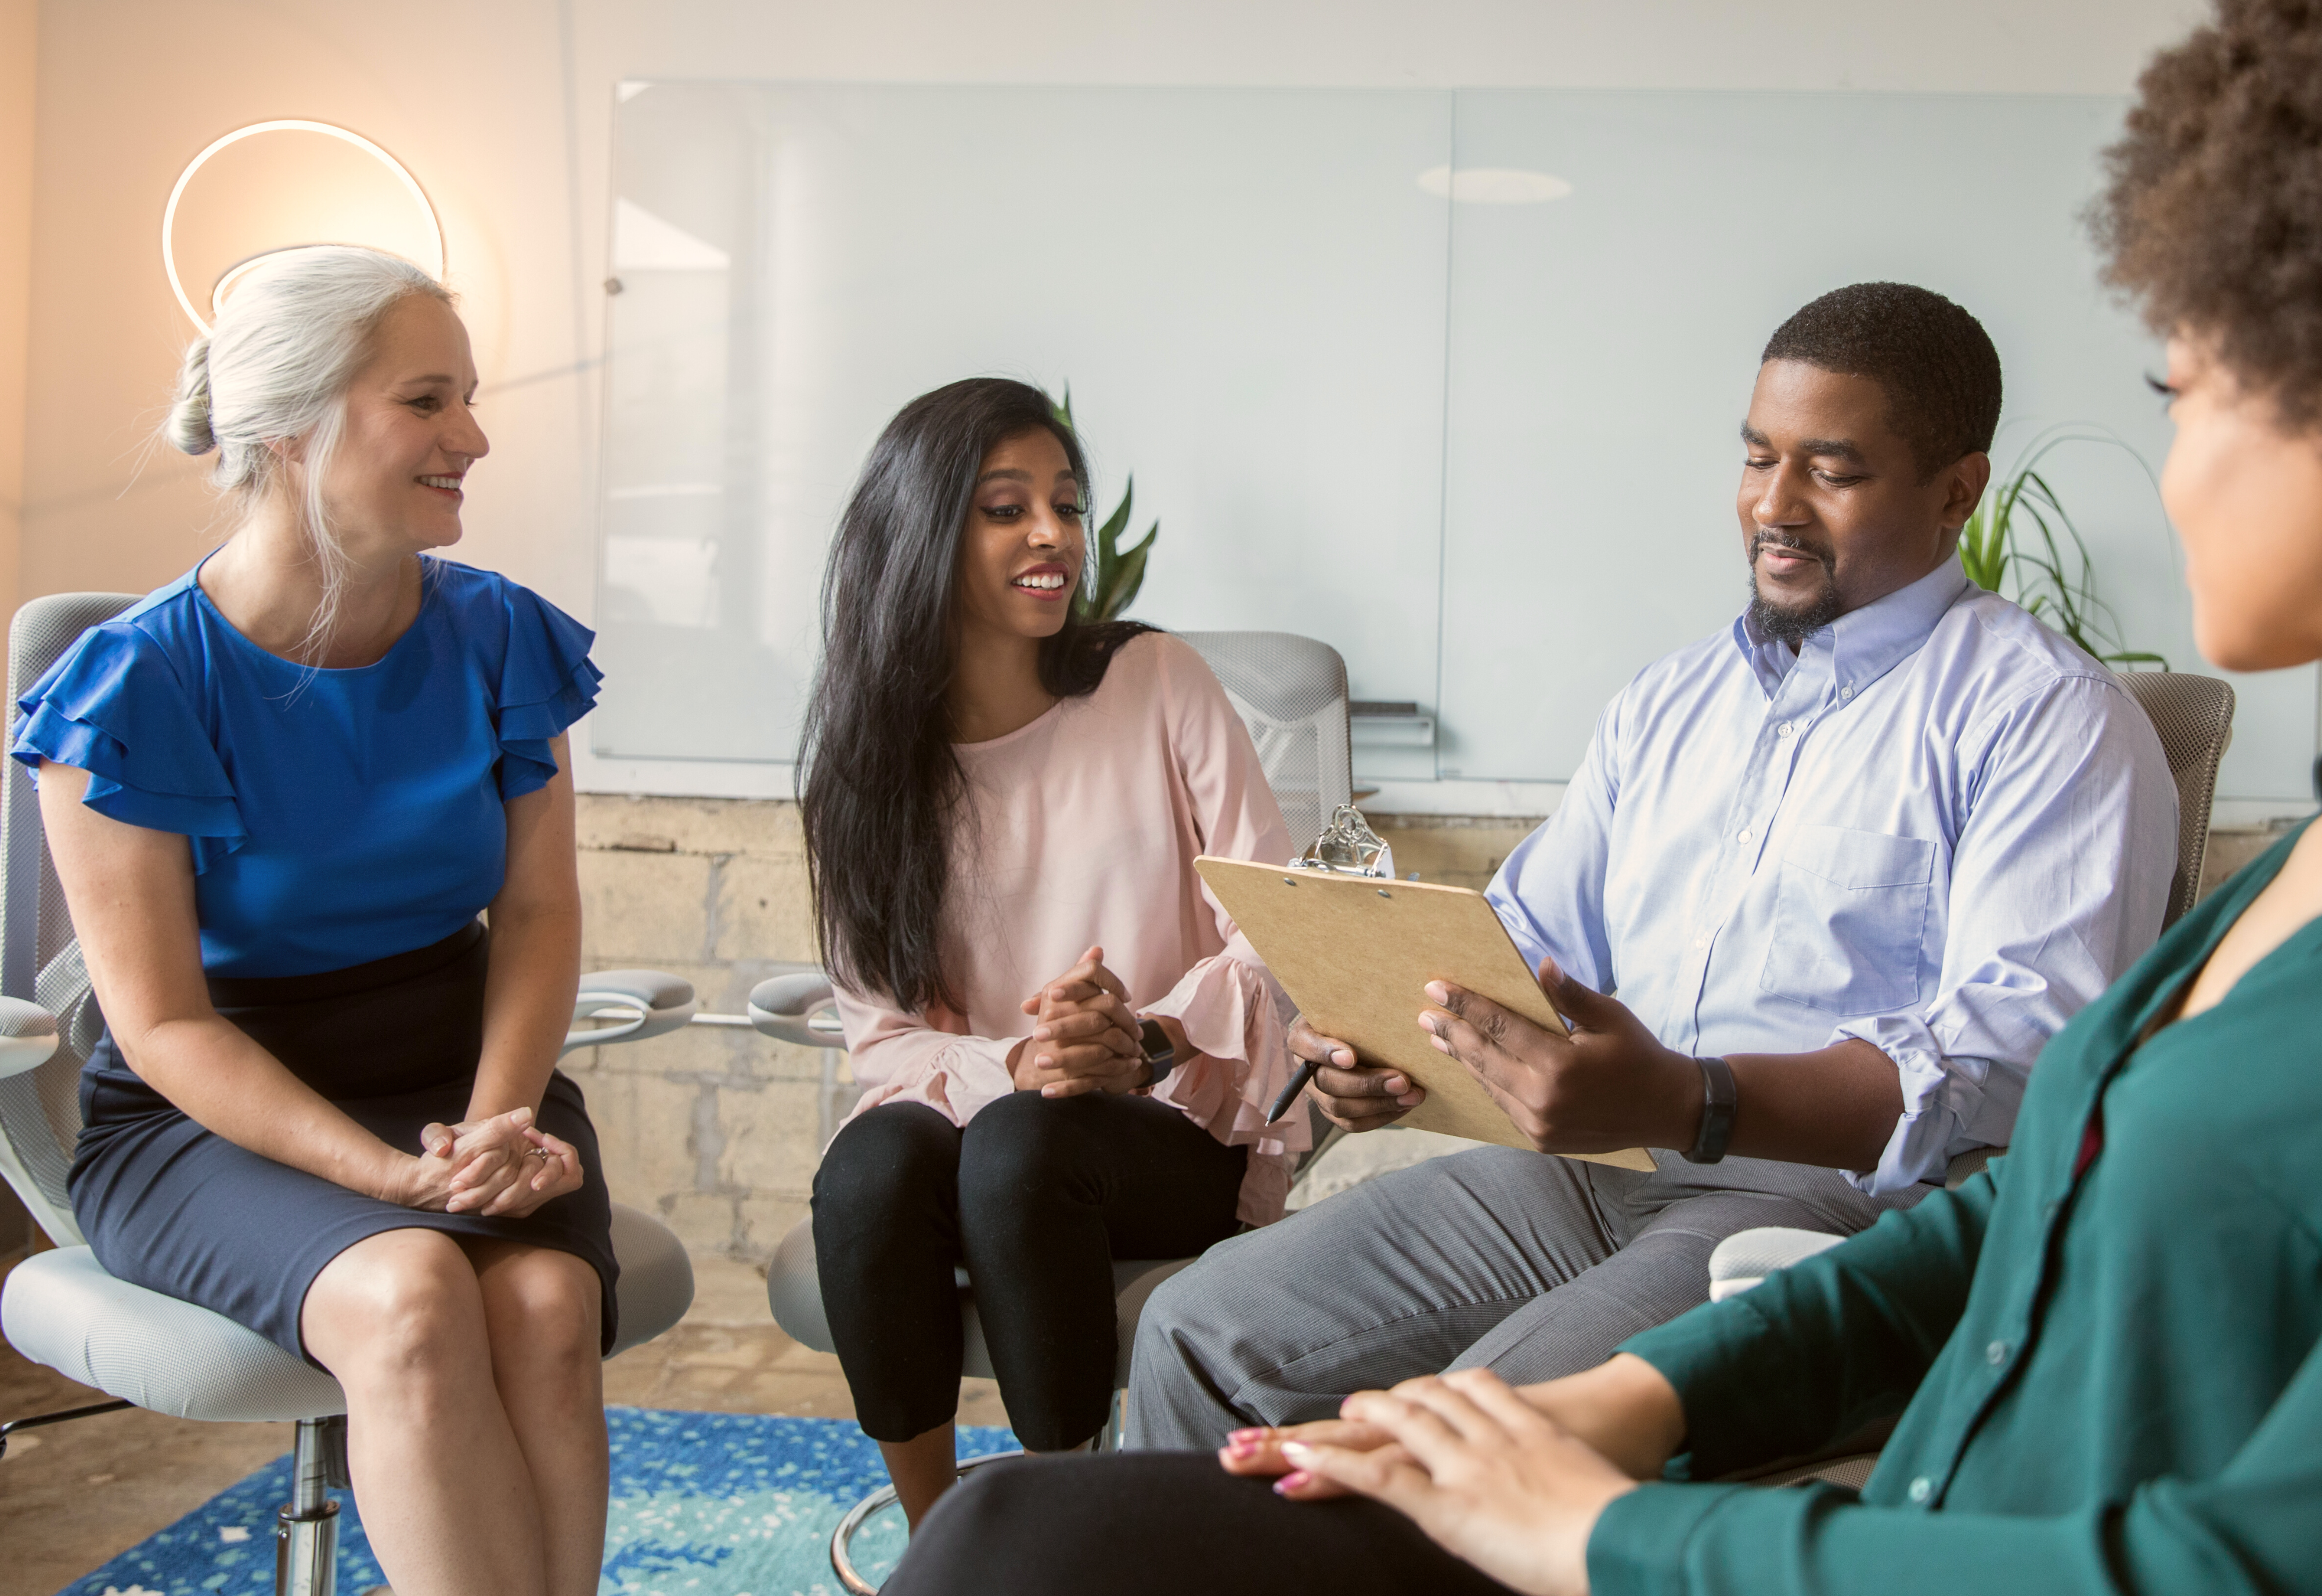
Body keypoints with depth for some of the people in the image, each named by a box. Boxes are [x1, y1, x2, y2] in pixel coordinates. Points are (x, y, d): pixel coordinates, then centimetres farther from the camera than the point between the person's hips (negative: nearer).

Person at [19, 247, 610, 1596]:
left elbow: (537, 907, 2)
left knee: (547, 1305, -29)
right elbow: (163, 1024, -11)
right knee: (411, 1299, -33)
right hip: (212, 1117, -3)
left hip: (464, 1069, 3)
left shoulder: (498, 639, 1)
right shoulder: (136, 686, -11)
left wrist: (499, 1117, -17)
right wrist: (392, 1176, -23)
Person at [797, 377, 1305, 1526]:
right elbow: (881, 1028, 0)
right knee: (867, 1167, -30)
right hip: (971, 1107, 2)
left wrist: (1151, 1040, -22)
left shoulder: (1157, 682, 0)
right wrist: (1009, 1066, -21)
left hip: (1179, 1120, -2)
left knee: (1018, 1148, -33)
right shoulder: (872, 752, 5)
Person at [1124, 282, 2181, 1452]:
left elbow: (2035, 1057, -17)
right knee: (1199, 1333, -5)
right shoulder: (1669, 701, 22)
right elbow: (1529, 933, 25)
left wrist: (1691, 1102, -29)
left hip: (1850, 1202, -7)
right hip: (1591, 1169, 7)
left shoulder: (2050, 717, -3)